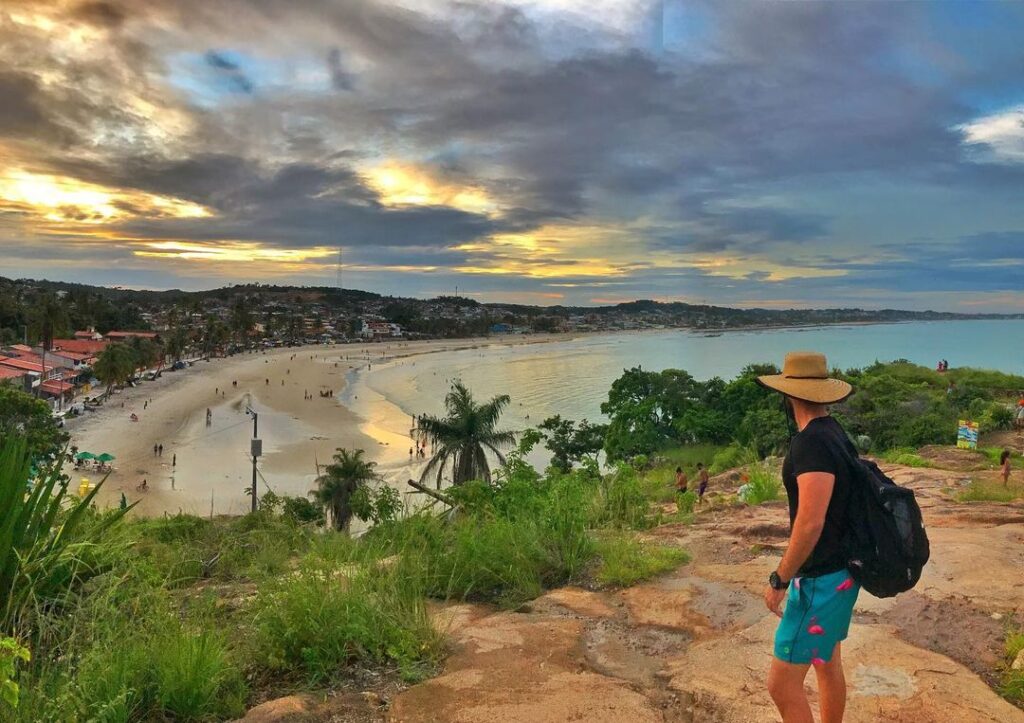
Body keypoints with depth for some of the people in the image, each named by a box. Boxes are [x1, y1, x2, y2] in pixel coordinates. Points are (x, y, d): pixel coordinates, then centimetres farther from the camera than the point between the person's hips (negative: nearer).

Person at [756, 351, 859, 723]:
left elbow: (810, 522, -28)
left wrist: (779, 580, -17)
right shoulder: (835, 433, 5)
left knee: (782, 682, -3)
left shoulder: (811, 442, -24)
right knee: (828, 664, 23)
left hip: (821, 580, -10)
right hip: (840, 570, 10)